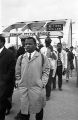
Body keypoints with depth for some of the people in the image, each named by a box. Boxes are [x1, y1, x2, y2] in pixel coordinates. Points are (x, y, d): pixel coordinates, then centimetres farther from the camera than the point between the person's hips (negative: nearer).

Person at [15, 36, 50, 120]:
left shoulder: (42, 57, -1)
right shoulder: (20, 58, 6)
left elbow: (46, 72, 0)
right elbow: (17, 73, 11)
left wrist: (42, 84, -8)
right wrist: (20, 83, 4)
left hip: (37, 89, -1)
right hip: (23, 89, 2)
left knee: (38, 108, 13)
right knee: (24, 108, 9)